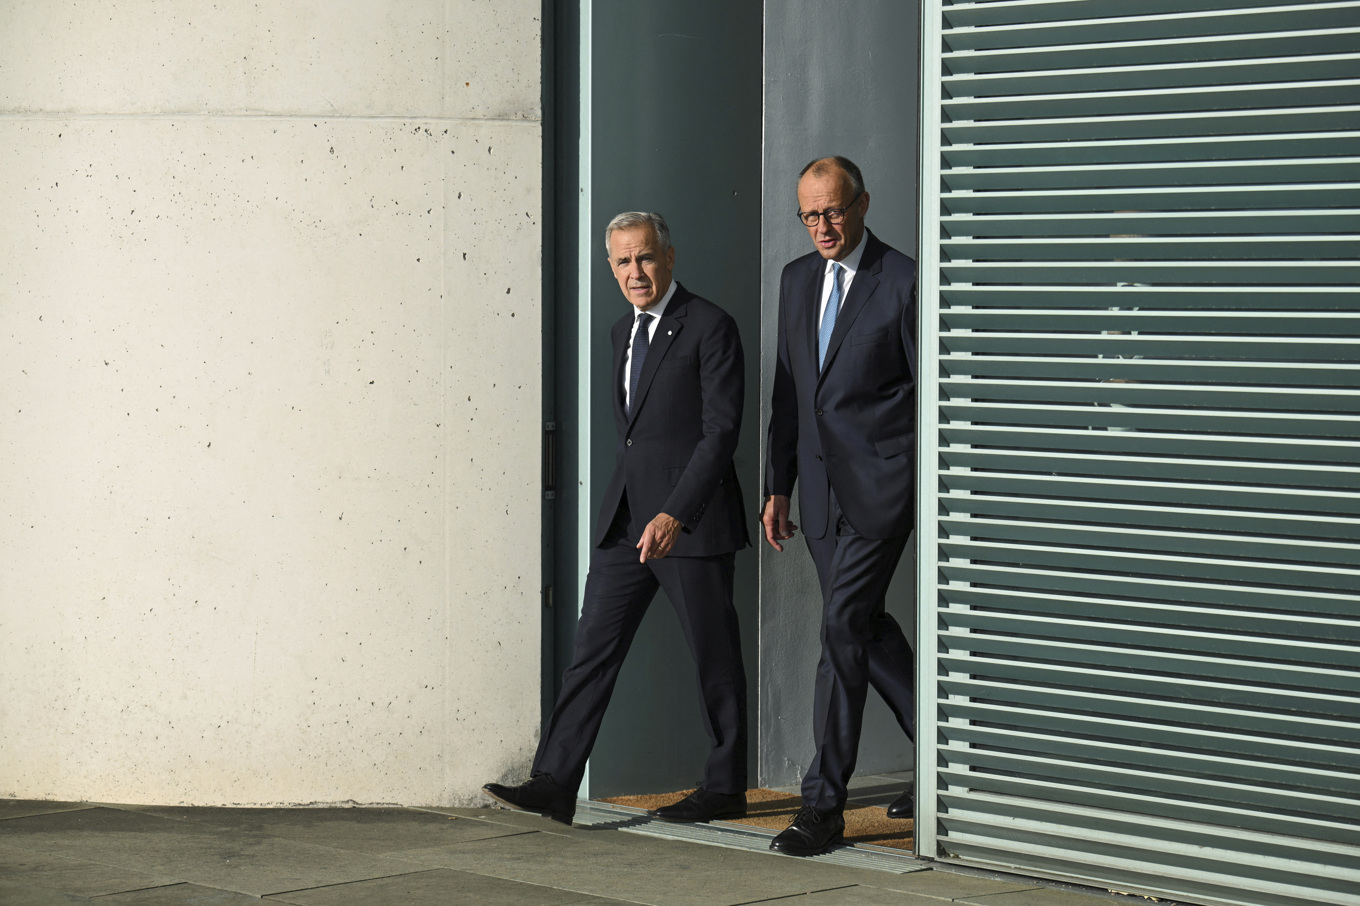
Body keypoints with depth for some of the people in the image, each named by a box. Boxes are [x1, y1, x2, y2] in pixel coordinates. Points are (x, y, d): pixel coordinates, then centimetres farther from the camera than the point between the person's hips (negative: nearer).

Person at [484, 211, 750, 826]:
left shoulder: (710, 328, -9)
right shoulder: (624, 332, 15)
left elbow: (721, 431, -16)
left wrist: (675, 515, -24)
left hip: (691, 521, -7)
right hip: (625, 521, 7)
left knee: (714, 659, 4)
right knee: (593, 649, 1)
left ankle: (724, 788, 15)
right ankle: (555, 783, -1)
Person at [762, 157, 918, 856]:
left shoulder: (904, 281, -7)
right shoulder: (797, 279, 13)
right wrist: (776, 486, 15)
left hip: (879, 484, -7)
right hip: (820, 489, 7)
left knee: (843, 627, -11)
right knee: (865, 626, 12)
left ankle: (823, 803, -8)